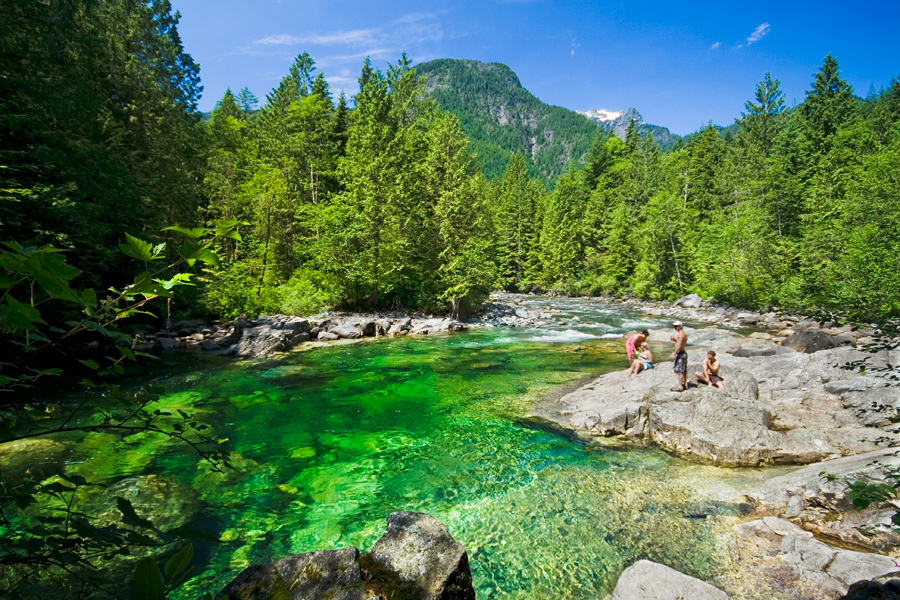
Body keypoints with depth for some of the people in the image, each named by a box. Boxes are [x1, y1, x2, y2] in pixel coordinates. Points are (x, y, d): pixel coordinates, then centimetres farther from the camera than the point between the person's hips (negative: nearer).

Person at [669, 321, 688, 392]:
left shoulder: (680, 334, -16)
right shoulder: (684, 334, 14)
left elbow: (679, 345, -22)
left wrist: (674, 354, -22)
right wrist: (675, 340, 19)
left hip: (680, 353, -10)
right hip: (684, 353, 10)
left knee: (679, 370, -8)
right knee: (684, 370, 15)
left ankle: (680, 386, -7)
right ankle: (685, 385, 22)